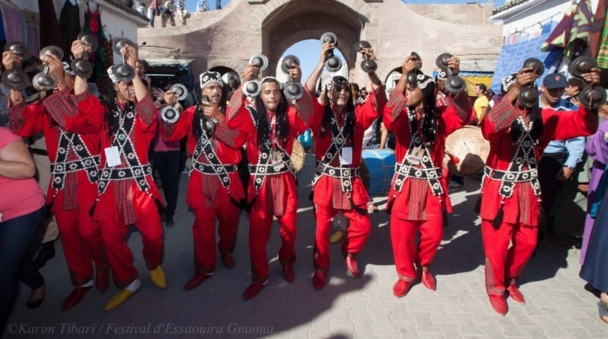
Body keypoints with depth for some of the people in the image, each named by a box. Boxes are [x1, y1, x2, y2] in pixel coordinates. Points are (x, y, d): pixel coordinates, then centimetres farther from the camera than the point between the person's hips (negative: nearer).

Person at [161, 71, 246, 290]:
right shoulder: (192, 113, 2)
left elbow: (238, 140, -17)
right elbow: (171, 135, -4)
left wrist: (219, 118, -23)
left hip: (227, 176, 0)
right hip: (201, 177, 0)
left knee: (228, 219, 15)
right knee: (203, 224, 4)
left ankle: (226, 251, 43)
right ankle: (205, 268, 20)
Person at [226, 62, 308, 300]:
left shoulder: (290, 115, 0)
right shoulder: (251, 115, -3)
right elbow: (232, 119, -23)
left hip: (284, 179, 1)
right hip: (259, 180, -1)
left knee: (289, 226, 13)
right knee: (257, 231, 5)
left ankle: (287, 262, 42)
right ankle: (259, 277, 24)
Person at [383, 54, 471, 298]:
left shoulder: (440, 116, -2)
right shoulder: (403, 115, -3)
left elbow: (463, 114, -22)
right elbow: (389, 118, -27)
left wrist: (456, 78, -34)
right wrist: (403, 76, -33)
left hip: (432, 183, 0)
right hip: (405, 182, 0)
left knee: (433, 232, 4)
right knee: (401, 232, 3)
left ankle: (423, 265, 35)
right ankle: (406, 272, 27)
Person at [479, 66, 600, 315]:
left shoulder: (544, 117, 2)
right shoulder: (501, 116, -13)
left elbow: (583, 124, -7)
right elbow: (488, 129, -37)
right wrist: (515, 91, -45)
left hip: (528, 190, 5)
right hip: (500, 188, -5)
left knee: (527, 241, 17)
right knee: (497, 243, 4)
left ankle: (510, 280, 41)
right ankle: (495, 288, 27)